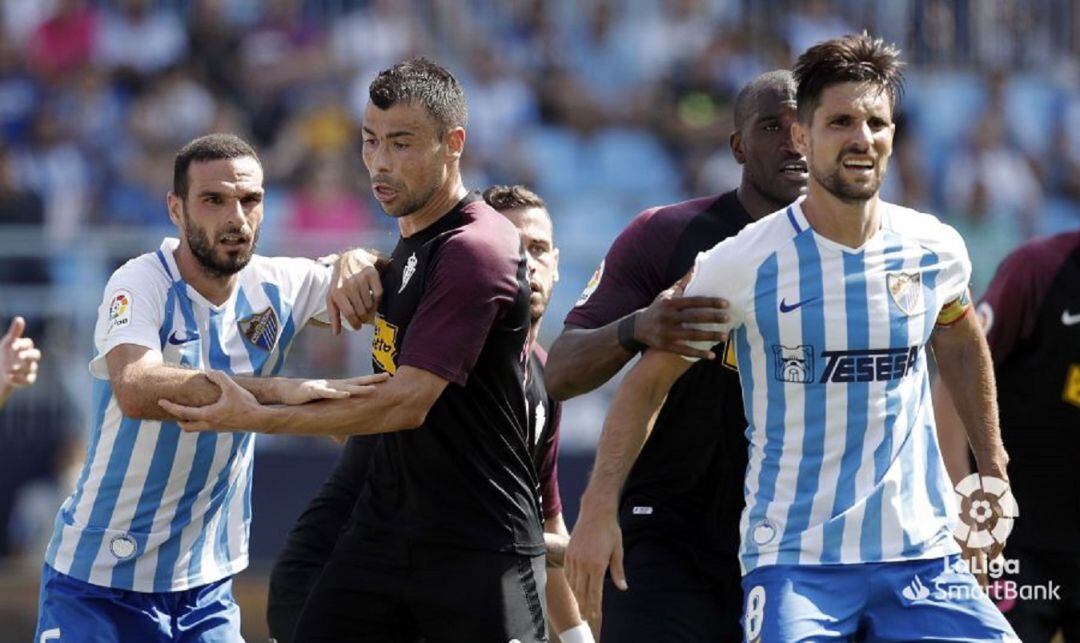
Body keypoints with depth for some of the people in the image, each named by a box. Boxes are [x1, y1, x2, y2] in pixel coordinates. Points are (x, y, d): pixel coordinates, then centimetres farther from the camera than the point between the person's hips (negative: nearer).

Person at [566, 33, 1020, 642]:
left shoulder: (937, 250, 3)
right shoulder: (743, 264, -8)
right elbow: (649, 380, 1)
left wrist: (993, 466, 26)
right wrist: (601, 504, -5)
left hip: (922, 552, 4)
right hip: (793, 561, -3)